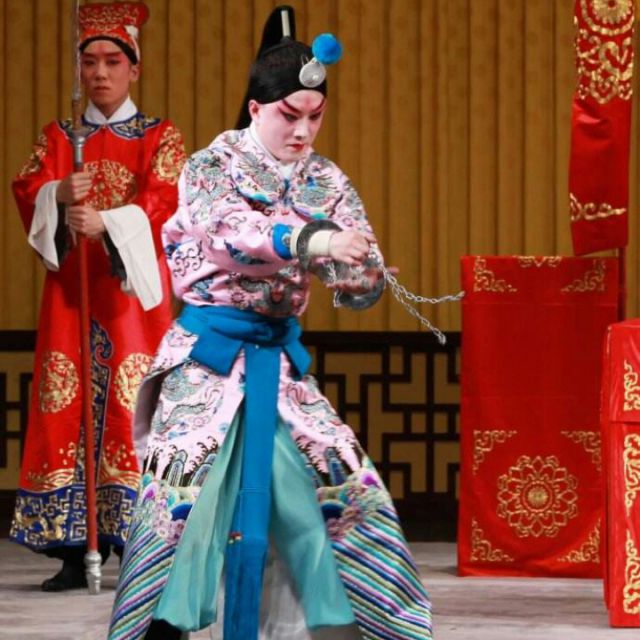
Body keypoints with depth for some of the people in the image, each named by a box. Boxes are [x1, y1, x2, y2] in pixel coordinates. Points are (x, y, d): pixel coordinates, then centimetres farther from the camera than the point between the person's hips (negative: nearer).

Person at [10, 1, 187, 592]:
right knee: (66, 404, -5)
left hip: (132, 283, -3)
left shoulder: (160, 137, 8)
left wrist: (106, 222, -25)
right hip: (70, 285, 3)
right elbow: (27, 191, 3)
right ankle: (72, 549, -4)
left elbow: (160, 203, -8)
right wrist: (59, 194, -20)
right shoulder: (58, 138, 17)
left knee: (131, 402, -11)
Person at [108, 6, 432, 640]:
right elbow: (231, 230, -27)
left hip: (280, 360, 4)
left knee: (343, 488, -2)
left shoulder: (326, 184, 6)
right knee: (187, 486, -16)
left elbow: (363, 285, 1)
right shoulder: (212, 167, -5)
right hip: (207, 358, -4)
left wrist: (355, 270, -23)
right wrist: (310, 241, -42)